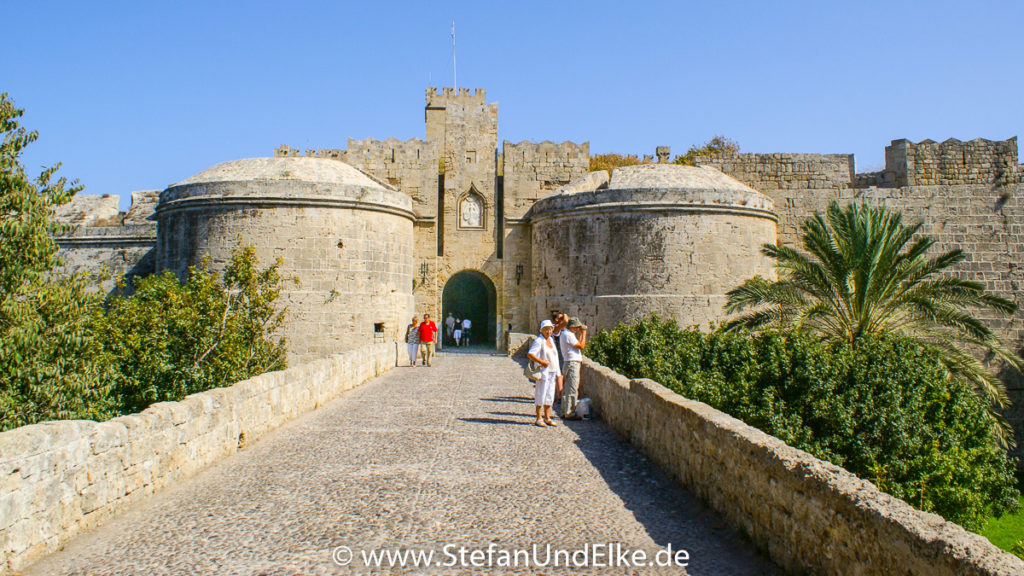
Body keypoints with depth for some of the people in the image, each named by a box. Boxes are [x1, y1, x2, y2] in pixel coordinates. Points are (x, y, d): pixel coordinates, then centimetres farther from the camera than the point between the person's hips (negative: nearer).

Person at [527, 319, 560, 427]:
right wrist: (541, 362, -22)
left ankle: (547, 417, 19)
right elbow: (529, 354, -21)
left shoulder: (550, 339, 14)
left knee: (550, 395, 11)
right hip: (543, 371, -8)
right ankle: (539, 418, 2)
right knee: (541, 395, -5)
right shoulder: (539, 340, -11)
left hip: (552, 372, 8)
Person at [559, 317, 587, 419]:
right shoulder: (568, 335, -15)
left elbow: (577, 345, 21)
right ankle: (570, 413, -6)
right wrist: (583, 333, -6)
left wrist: (581, 333, 17)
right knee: (572, 390, -8)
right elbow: (581, 346, -15)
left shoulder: (565, 333, 18)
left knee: (566, 389, 13)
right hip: (572, 363, -11)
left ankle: (564, 411, 19)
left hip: (568, 364, 11)